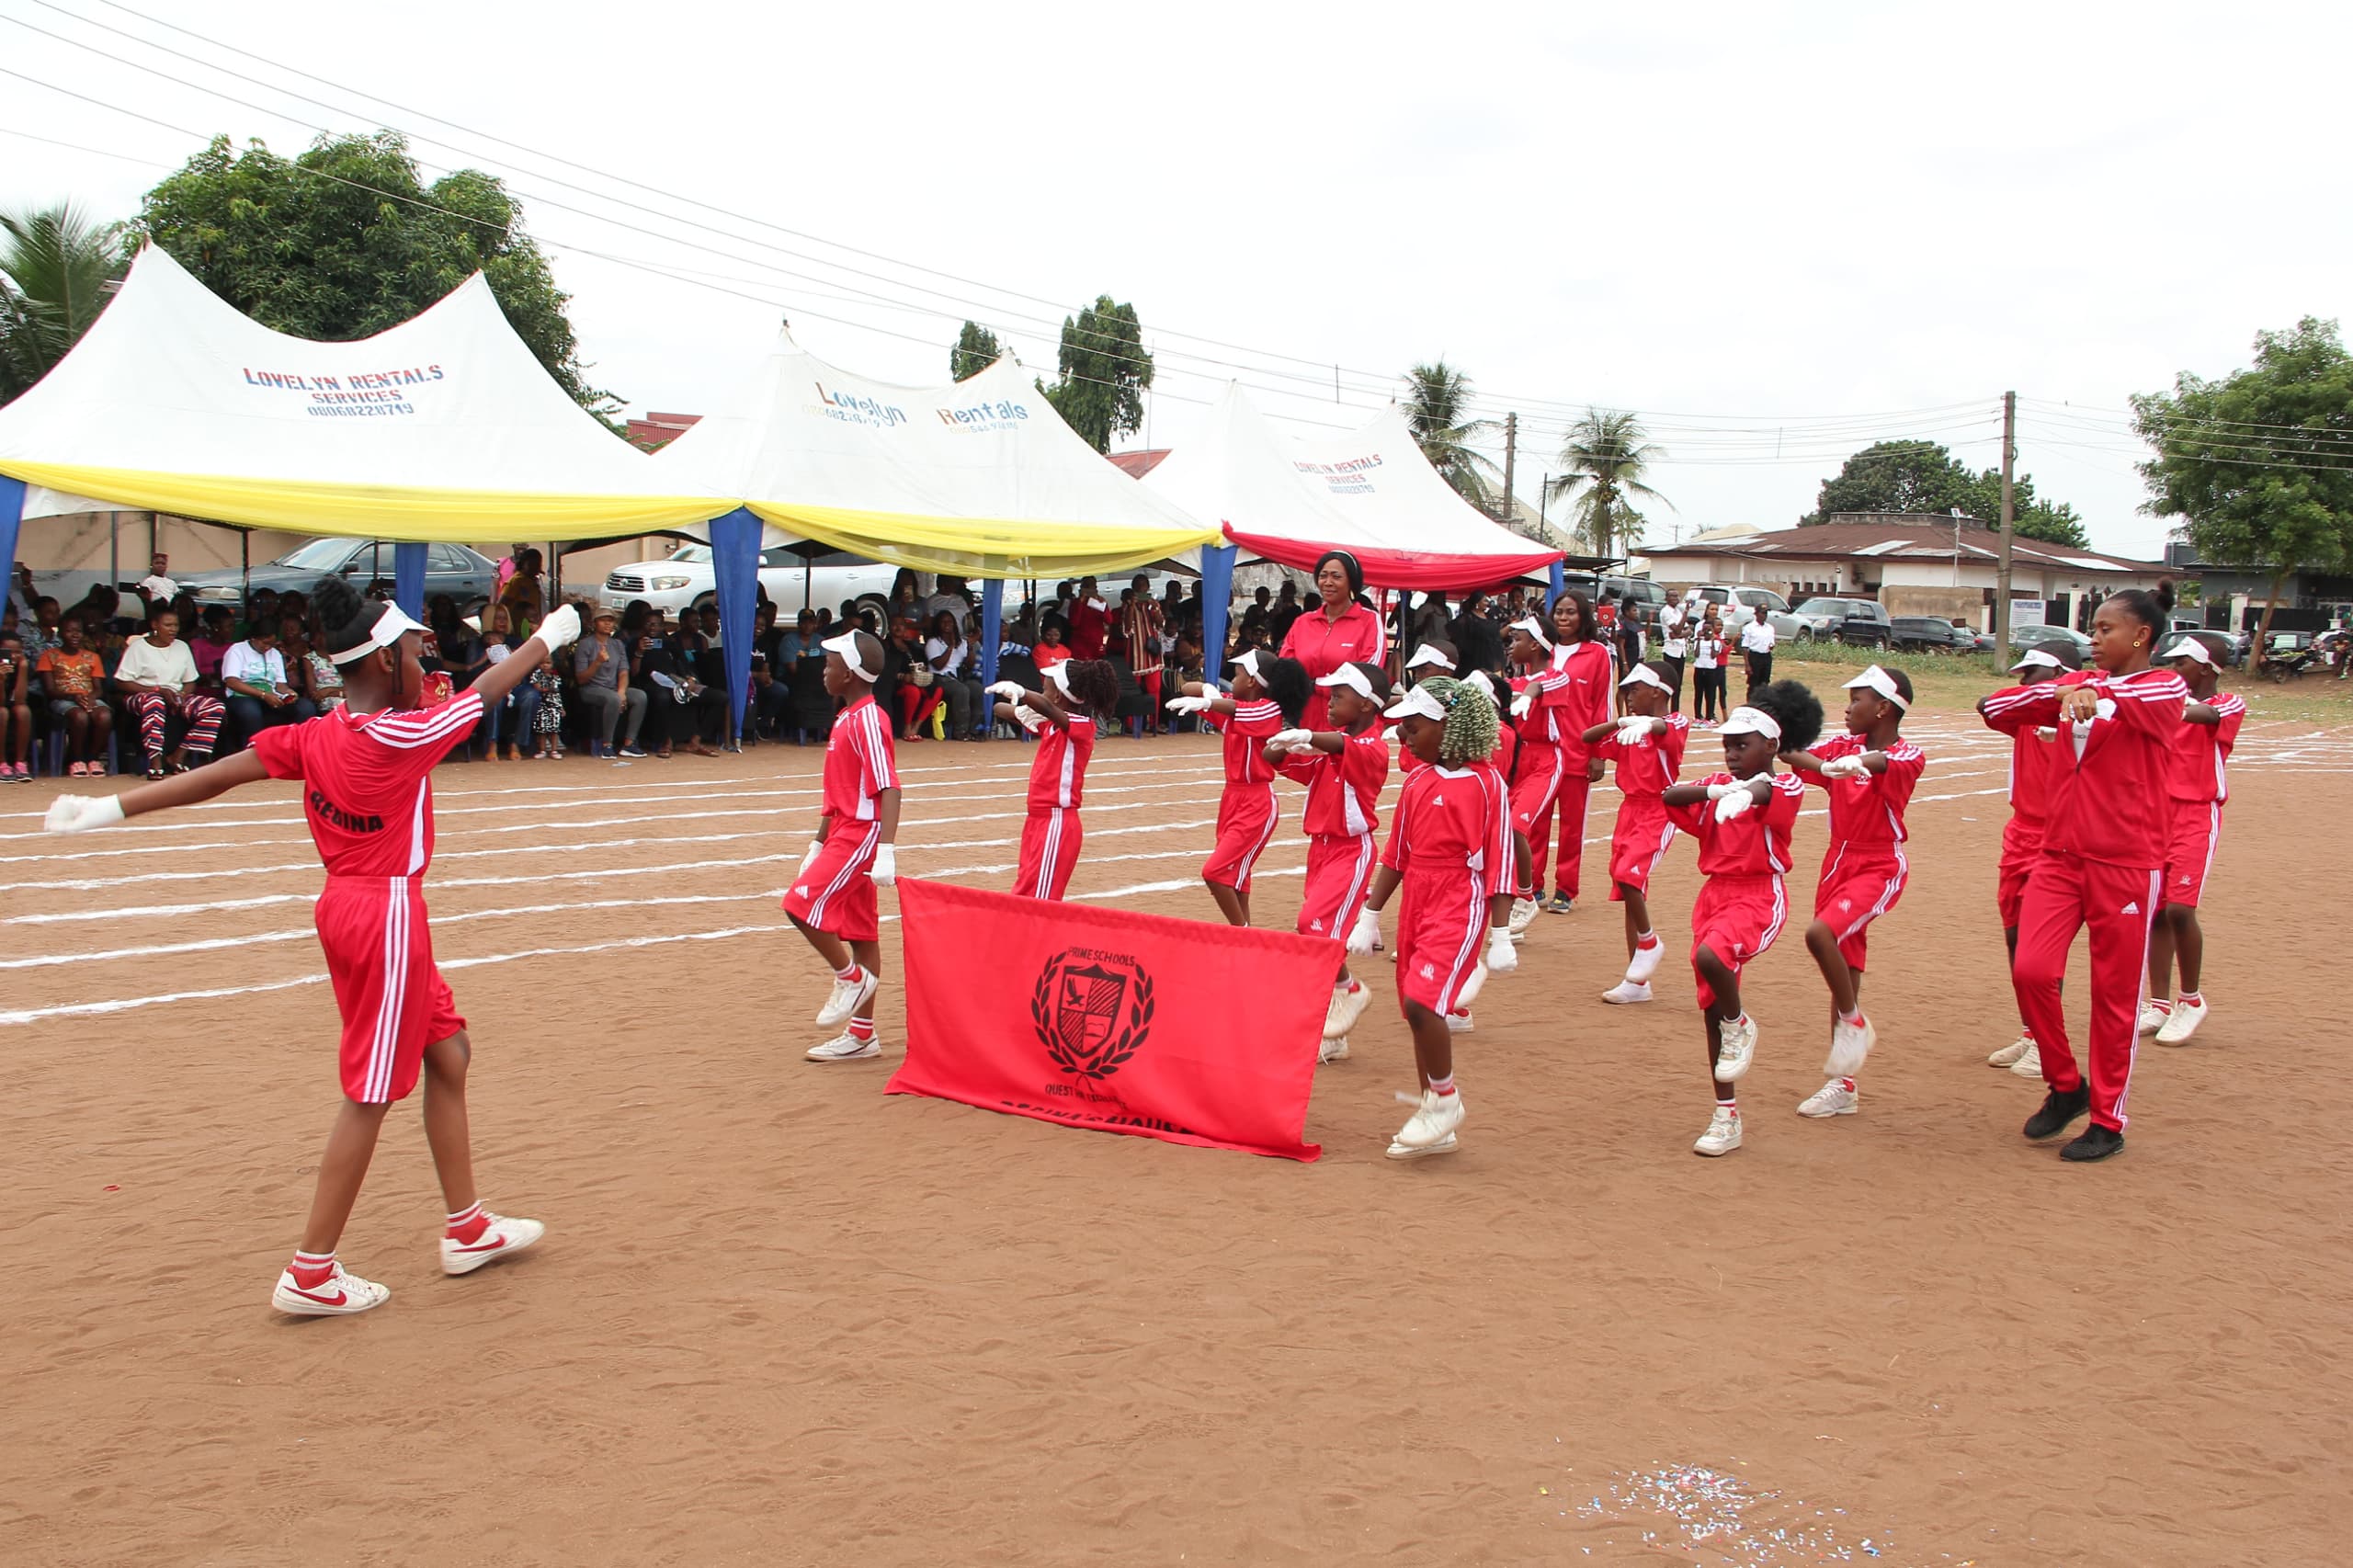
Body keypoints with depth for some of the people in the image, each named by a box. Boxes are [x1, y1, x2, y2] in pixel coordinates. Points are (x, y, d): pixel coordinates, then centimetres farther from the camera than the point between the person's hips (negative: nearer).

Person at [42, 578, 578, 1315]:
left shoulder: (311, 737, 2)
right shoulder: (399, 735, -17)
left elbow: (215, 776, -4)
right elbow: (488, 691, -5)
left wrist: (110, 808, -5)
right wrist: (550, 637, 10)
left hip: (346, 907, 9)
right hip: (388, 915, -9)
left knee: (448, 1054, 18)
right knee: (370, 1095, -2)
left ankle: (466, 1228, 27)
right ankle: (311, 1273, 3)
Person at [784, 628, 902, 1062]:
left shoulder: (867, 720, -15)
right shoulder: (846, 719, 15)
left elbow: (889, 788, -22)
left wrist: (885, 848, -30)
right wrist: (818, 843, 24)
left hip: (861, 835, -10)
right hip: (844, 835, 10)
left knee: (801, 905, -16)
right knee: (858, 929, 10)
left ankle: (851, 977, 2)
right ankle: (862, 1034, 14)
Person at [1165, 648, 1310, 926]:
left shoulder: (1270, 710, -14)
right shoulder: (1234, 705, 9)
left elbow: (1237, 709, -35)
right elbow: (1188, 689, 10)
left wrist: (1206, 702, -50)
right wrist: (1207, 690, -11)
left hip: (1257, 804, -9)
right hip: (1232, 797, 9)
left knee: (1215, 871, -16)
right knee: (1233, 872, 13)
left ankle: (1242, 931, -6)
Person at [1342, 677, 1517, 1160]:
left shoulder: (1486, 784, -9)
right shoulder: (1417, 782, 10)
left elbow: (1500, 861, -9)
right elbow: (1396, 856, 15)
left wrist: (1501, 935, -12)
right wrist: (1369, 916, 15)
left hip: (1460, 908, -7)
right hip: (1414, 905, 7)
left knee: (1423, 1001, -20)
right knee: (1419, 1011, 10)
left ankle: (1445, 1100, 3)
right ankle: (1436, 1127, 22)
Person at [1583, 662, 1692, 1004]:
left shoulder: (1676, 723, -7)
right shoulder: (1629, 728, 14)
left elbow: (1664, 728, -31)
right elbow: (1587, 738, 9)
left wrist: (1644, 722, -53)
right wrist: (1620, 722, -7)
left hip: (1658, 812, -8)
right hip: (1629, 809, 8)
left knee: (1628, 876, -25)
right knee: (1628, 887, 8)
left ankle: (1649, 942, 2)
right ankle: (1637, 982, 15)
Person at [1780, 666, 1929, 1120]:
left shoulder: (1909, 754, -11)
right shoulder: (1845, 745, 8)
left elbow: (1886, 762, -33)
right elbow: (1799, 758, 1)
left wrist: (1860, 761, -53)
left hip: (1879, 869, -7)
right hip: (1838, 862, 7)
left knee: (1821, 933, -30)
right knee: (1845, 970, 10)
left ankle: (1854, 1023, -7)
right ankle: (1843, 1086, 18)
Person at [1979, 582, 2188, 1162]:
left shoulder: (2165, 688, -4)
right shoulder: (2078, 683, 13)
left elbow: (2131, 698, -28)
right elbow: (1996, 707, 7)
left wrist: (2092, 693, -48)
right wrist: (2057, 691, -9)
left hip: (2126, 864, -5)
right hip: (2060, 855, 5)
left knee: (2114, 994, 2)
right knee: (2030, 970, -7)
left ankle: (2108, 1121, 16)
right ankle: (2065, 1085, 15)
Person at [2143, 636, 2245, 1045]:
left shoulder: (2230, 703, -4)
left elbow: (2206, 714, -26)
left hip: (2197, 816, -6)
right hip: (2159, 811, 6)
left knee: (2179, 909, -13)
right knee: (2155, 910, 5)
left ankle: (2191, 1001, 6)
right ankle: (2160, 1004, 14)